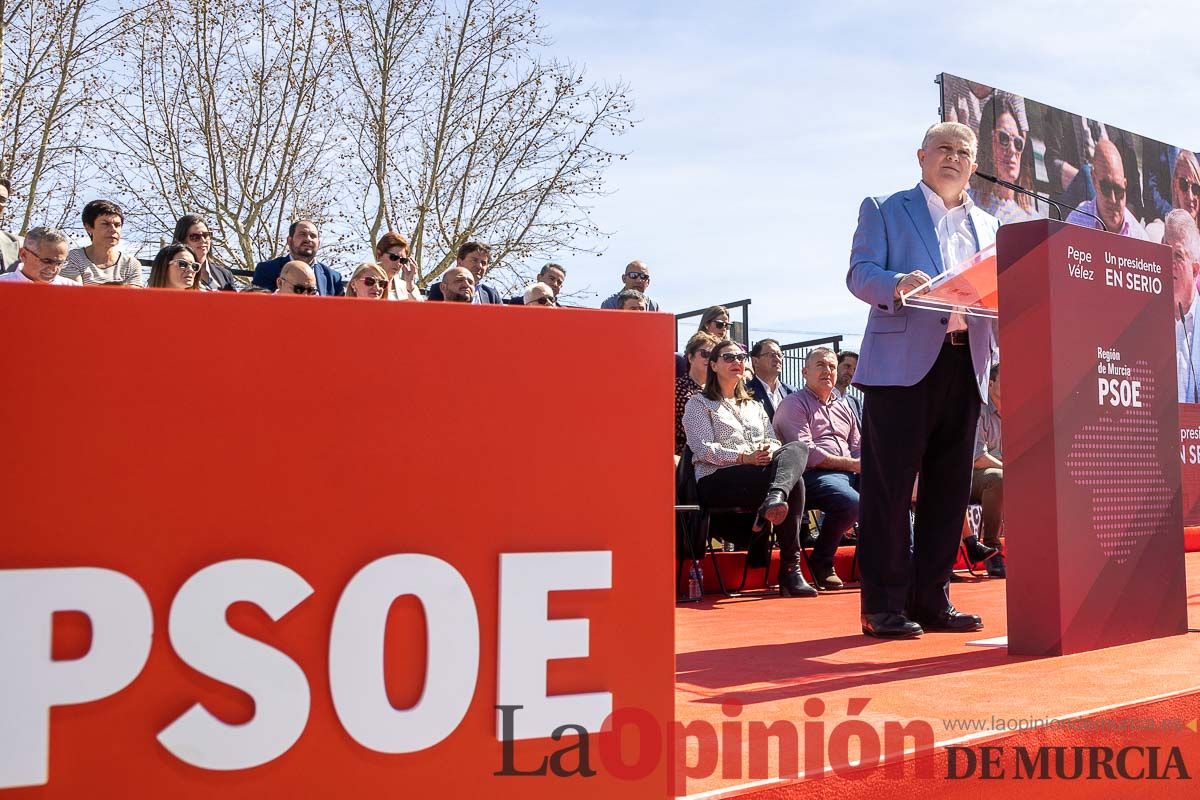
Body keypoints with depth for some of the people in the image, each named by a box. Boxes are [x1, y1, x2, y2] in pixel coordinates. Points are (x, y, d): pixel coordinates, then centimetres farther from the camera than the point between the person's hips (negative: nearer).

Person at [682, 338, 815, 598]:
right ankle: (789, 571, -37)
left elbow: (773, 442, 19)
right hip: (716, 481, -5)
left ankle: (774, 499, -55)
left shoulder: (754, 406, 32)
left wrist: (771, 451, -8)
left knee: (796, 448, -28)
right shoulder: (698, 404, 12)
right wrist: (744, 458, -18)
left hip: (761, 474, 5)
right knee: (794, 481, -31)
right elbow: (704, 449, -3)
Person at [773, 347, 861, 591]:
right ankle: (821, 562, -12)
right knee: (852, 502, -34)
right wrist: (850, 464, -11)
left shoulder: (843, 406, 27)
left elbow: (858, 446, 24)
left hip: (850, 473, 7)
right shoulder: (793, 404, 3)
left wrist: (862, 465, -1)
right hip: (814, 475, -6)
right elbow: (806, 453, -10)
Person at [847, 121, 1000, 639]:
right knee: (889, 487, -5)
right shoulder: (884, 210, 10)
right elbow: (859, 273, -3)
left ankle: (931, 600, 16)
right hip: (902, 365, -5)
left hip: (965, 366, 6)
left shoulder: (988, 225, 24)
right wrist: (898, 283, -24)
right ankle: (883, 607, 0)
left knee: (949, 489, 7)